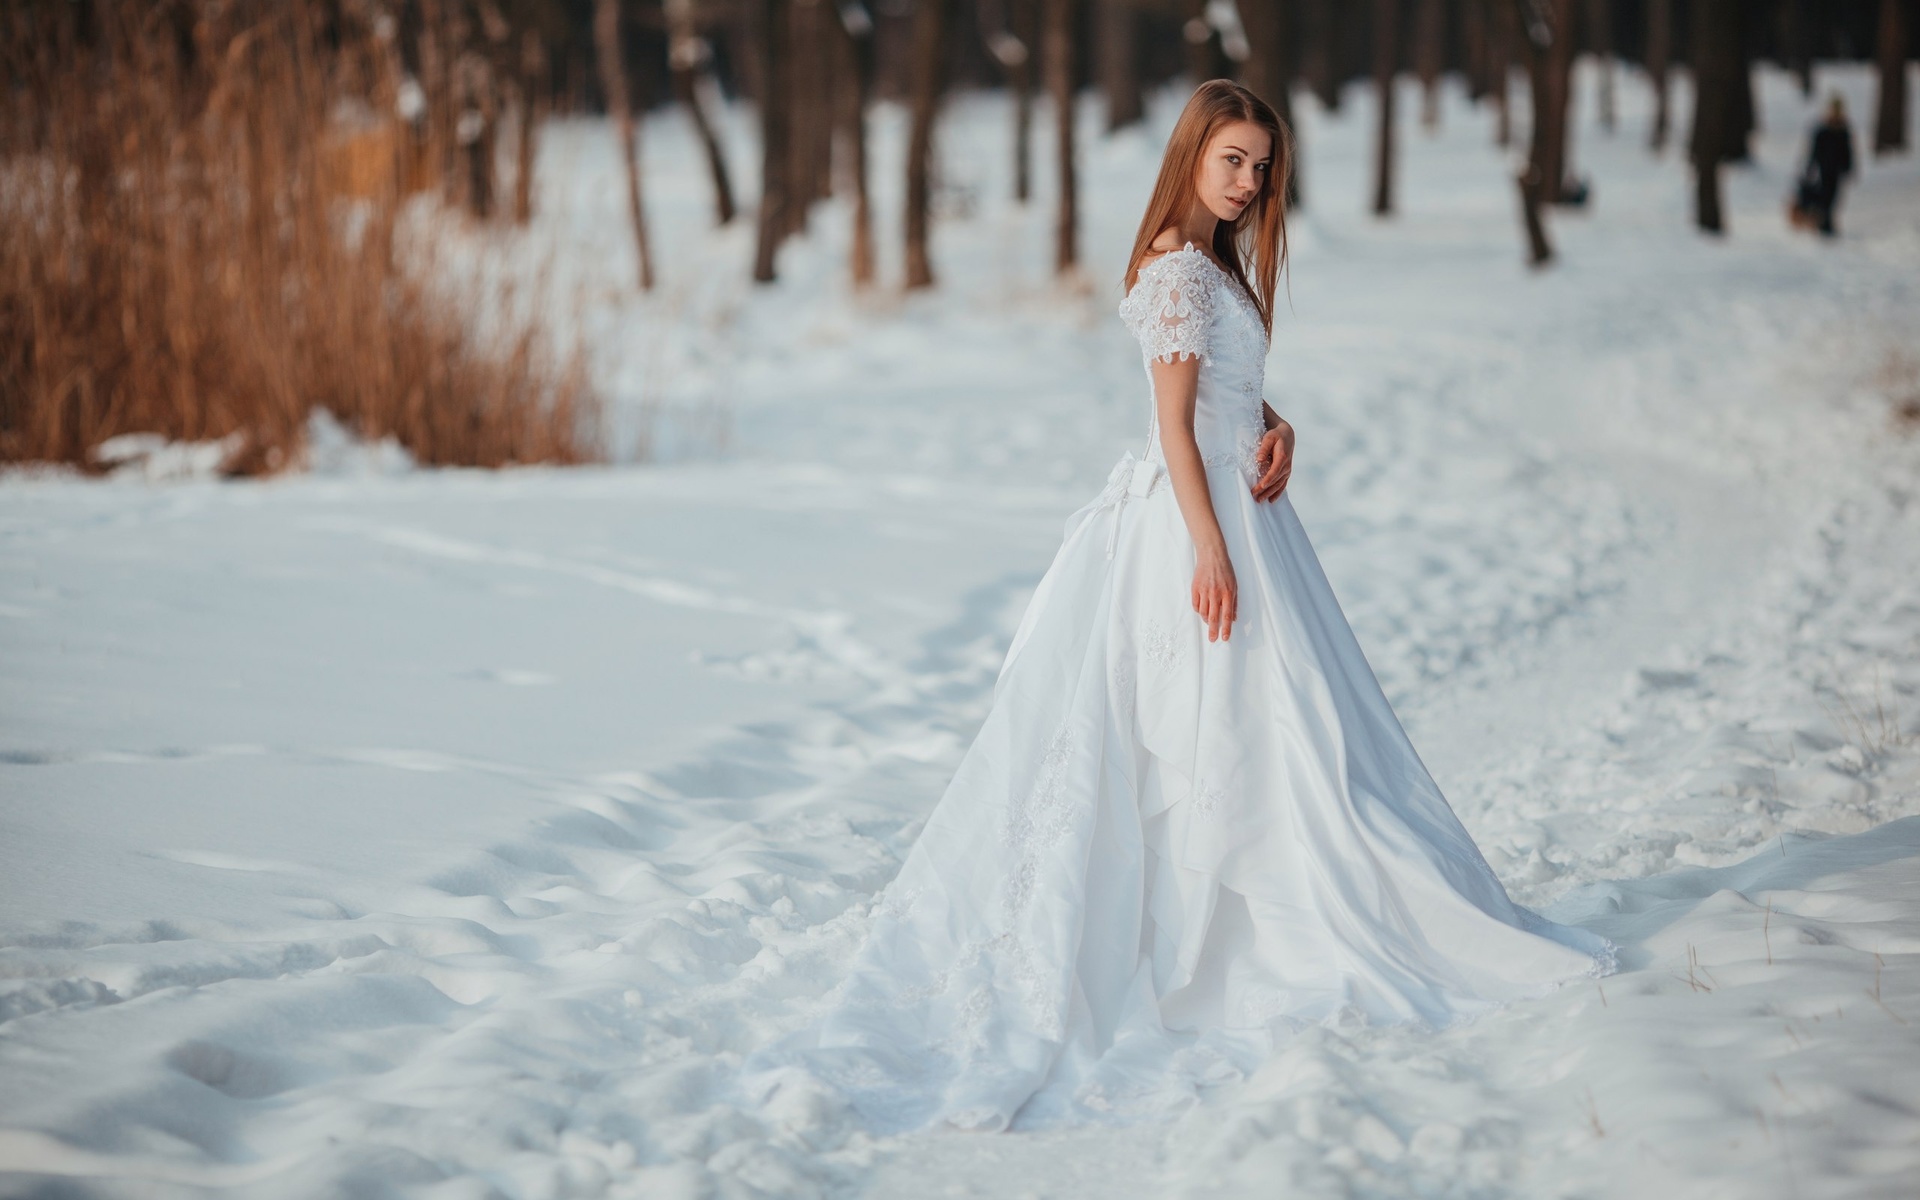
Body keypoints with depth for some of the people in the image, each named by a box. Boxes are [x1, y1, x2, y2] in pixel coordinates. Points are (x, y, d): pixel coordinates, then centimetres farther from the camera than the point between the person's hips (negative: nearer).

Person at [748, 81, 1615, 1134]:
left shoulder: (1219, 264, 15)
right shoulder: (1178, 271, -15)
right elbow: (1176, 423, -18)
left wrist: (1277, 428, -3)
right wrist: (1211, 547, -22)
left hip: (1236, 507, 10)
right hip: (1198, 520, -10)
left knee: (1225, 731, 11)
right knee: (1225, 728, -4)